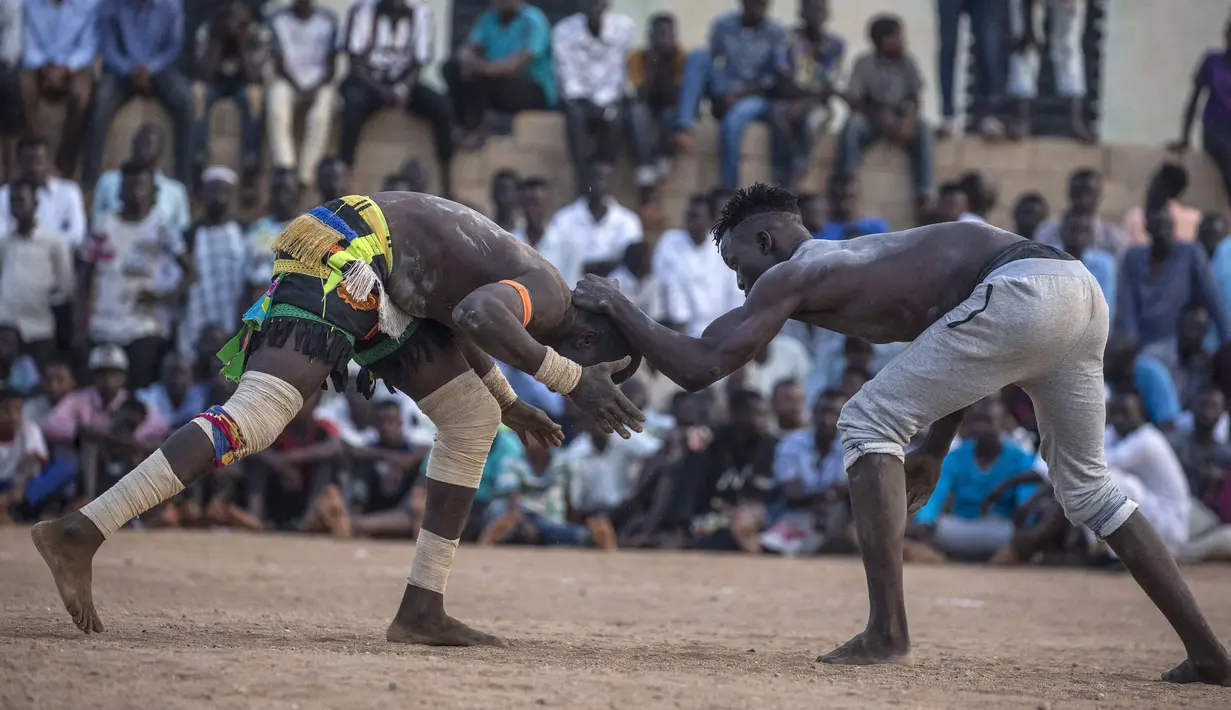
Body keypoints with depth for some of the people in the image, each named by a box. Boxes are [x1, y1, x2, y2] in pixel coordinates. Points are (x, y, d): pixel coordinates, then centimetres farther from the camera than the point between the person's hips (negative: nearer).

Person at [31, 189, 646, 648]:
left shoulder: (523, 276, 21)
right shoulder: (551, 295, -10)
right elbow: (479, 319, -31)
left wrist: (510, 406, 48)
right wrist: (571, 378, -26)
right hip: (337, 264, -11)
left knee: (475, 417, 12)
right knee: (254, 418, -24)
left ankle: (421, 610, 9)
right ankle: (78, 534, -31)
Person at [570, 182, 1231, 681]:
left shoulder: (792, 275, 7)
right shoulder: (858, 259, 31)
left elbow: (698, 366, 1)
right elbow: (965, 353, 34)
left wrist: (617, 308, 15)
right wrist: (935, 447, 35)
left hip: (1020, 293, -9)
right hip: (1081, 287, 9)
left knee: (869, 422, 2)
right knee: (1085, 485, 23)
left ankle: (887, 632, -2)